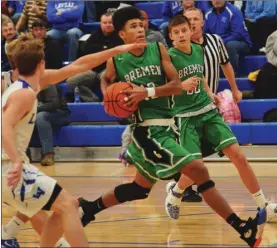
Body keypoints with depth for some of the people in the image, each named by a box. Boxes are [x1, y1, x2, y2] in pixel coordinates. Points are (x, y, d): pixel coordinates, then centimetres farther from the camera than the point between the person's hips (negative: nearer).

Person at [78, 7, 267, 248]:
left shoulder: (158, 49, 3)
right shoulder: (116, 60, -3)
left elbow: (177, 84, -2)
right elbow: (106, 79, 19)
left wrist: (148, 92, -16)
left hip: (165, 127, 6)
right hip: (148, 129, -6)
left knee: (141, 188, 22)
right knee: (198, 170, -18)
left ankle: (90, 208, 41)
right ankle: (243, 228, -14)